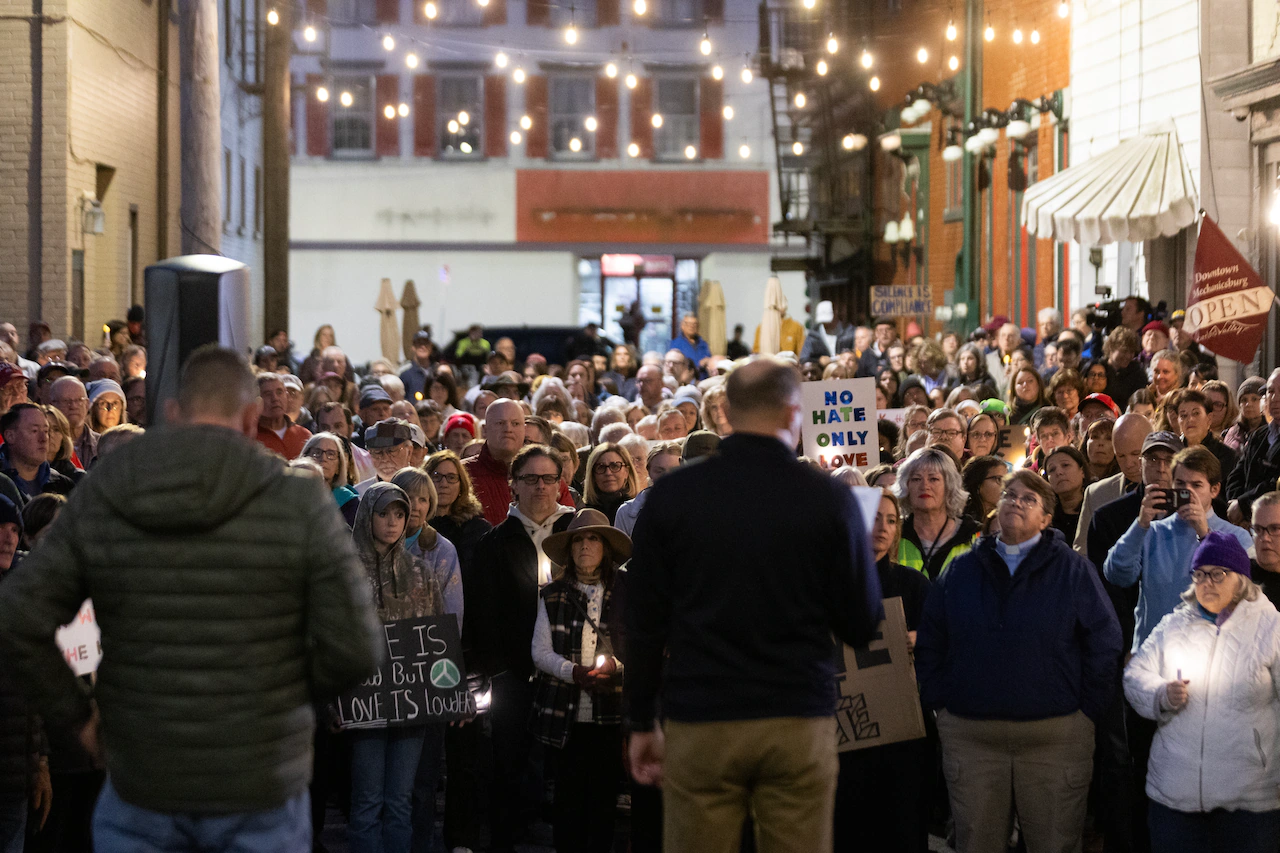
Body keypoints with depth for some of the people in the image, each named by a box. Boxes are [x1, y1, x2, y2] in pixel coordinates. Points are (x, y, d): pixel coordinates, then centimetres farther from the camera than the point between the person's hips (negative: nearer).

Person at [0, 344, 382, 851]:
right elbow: (353, 649, -13)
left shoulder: (100, 502, -5)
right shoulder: (302, 505, -12)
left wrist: (73, 717, 7)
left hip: (151, 777, 2)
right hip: (258, 785, -1)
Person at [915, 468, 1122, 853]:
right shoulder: (961, 571, 12)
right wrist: (938, 704, 6)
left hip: (1056, 735, -2)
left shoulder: (1072, 570, 4)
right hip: (969, 735, 2)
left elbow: (1104, 646, 3)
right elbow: (929, 646, 15)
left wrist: (1086, 710, -2)